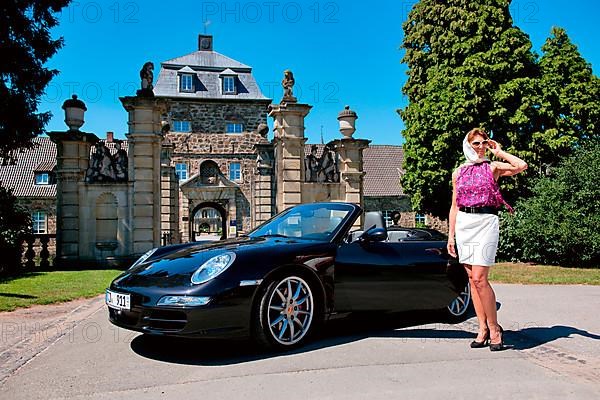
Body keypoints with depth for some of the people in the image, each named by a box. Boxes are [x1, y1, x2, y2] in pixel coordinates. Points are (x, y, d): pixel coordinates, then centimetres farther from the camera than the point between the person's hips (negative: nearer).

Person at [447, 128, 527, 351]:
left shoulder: (492, 167, 4)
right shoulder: (458, 172, 14)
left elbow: (521, 166, -14)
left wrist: (499, 152, -1)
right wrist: (451, 235, 11)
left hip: (486, 222, -4)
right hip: (463, 224, 4)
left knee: (479, 278, -12)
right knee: (472, 279, 5)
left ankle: (494, 328, 2)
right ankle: (483, 328, 13)